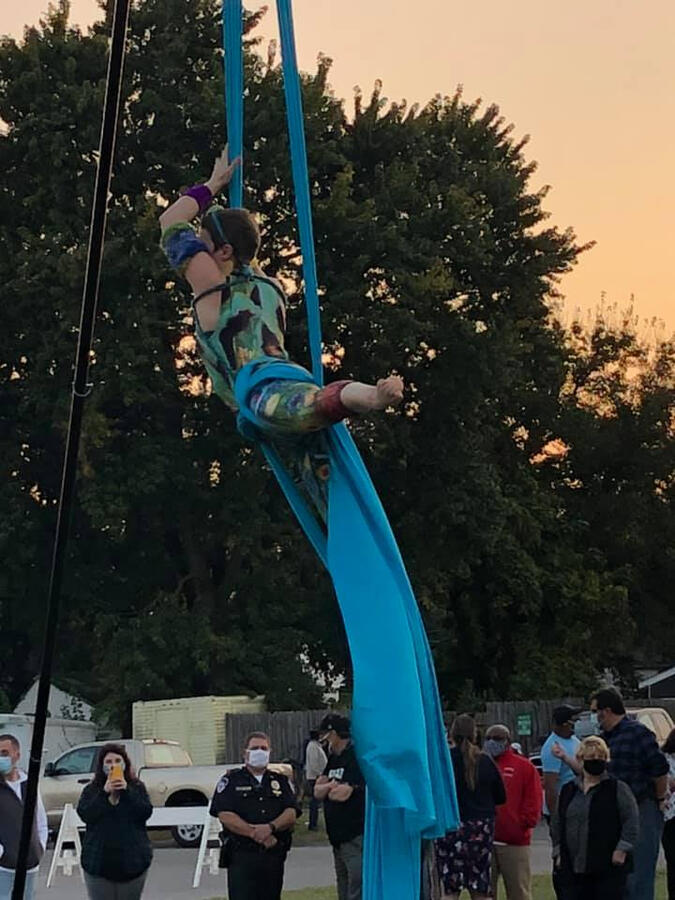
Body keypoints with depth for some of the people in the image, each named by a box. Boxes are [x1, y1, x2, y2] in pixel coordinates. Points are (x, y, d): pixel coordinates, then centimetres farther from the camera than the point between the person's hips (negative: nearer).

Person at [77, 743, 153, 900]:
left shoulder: (137, 787, 7)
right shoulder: (91, 790, 7)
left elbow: (145, 812, -7)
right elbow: (85, 814, -9)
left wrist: (126, 791, -14)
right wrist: (104, 793, -14)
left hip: (132, 861, 0)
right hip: (99, 862, 0)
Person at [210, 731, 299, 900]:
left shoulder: (280, 781, 16)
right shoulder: (231, 781, 7)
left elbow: (291, 813, 3)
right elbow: (225, 815, -7)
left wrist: (271, 827, -17)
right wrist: (255, 833, -15)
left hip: (274, 857, 4)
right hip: (241, 856, -3)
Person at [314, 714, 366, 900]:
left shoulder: (357, 757, -13)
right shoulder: (334, 759, 15)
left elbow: (343, 793, -21)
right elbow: (317, 791, 9)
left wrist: (328, 789, -1)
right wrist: (333, 786, -10)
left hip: (356, 838, -9)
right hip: (338, 839, 9)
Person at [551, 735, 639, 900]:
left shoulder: (618, 788, -1)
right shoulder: (568, 790, 12)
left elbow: (632, 820, -6)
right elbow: (556, 823, 18)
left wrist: (622, 849, -12)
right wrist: (558, 852, 11)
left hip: (608, 869, -4)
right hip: (571, 868, 4)